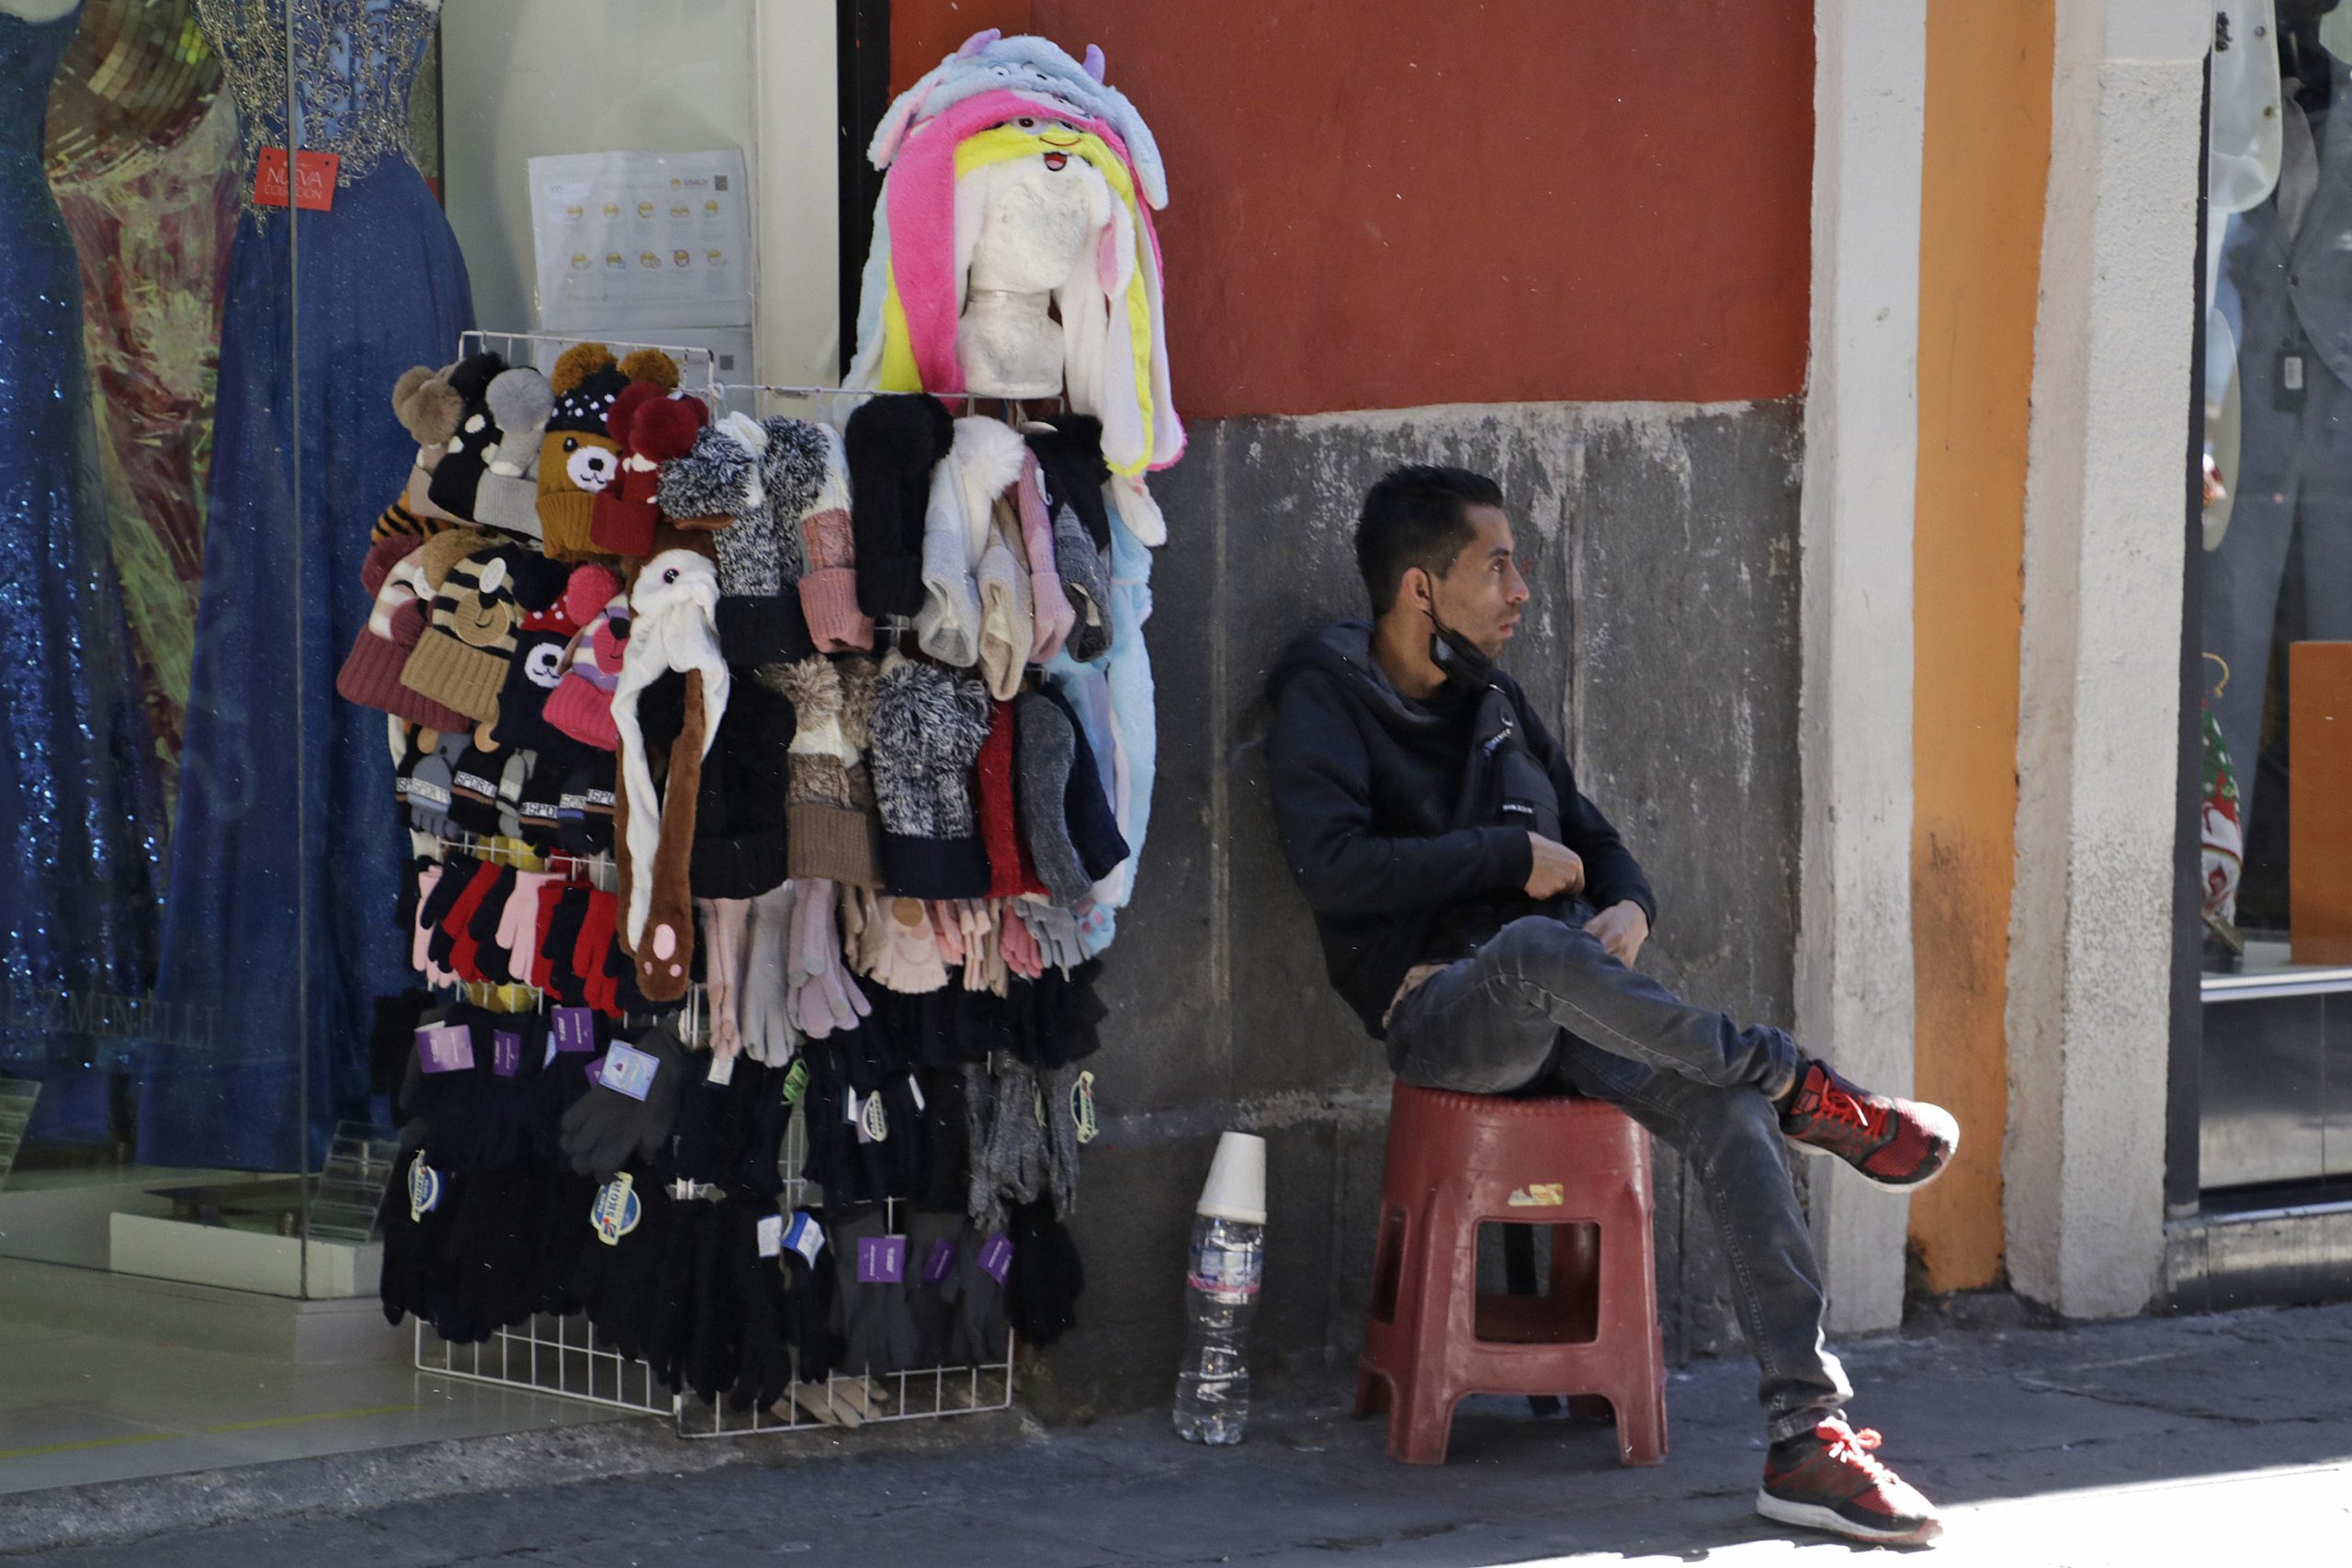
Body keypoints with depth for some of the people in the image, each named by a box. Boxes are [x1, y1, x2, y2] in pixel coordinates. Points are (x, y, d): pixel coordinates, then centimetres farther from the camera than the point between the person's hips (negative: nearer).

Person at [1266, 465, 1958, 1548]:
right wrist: (1514, 858, -11)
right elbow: (1333, 868, -15)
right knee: (1536, 948, -41)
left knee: (1727, 1113, -23)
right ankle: (1801, 1090, -22)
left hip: (1564, 1010, 6)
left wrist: (1629, 905, 0)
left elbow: (1596, 841, 25)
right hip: (1442, 1011, -6)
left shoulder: (1495, 705, 21)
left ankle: (1807, 1439, -30)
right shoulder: (1327, 701, 0)